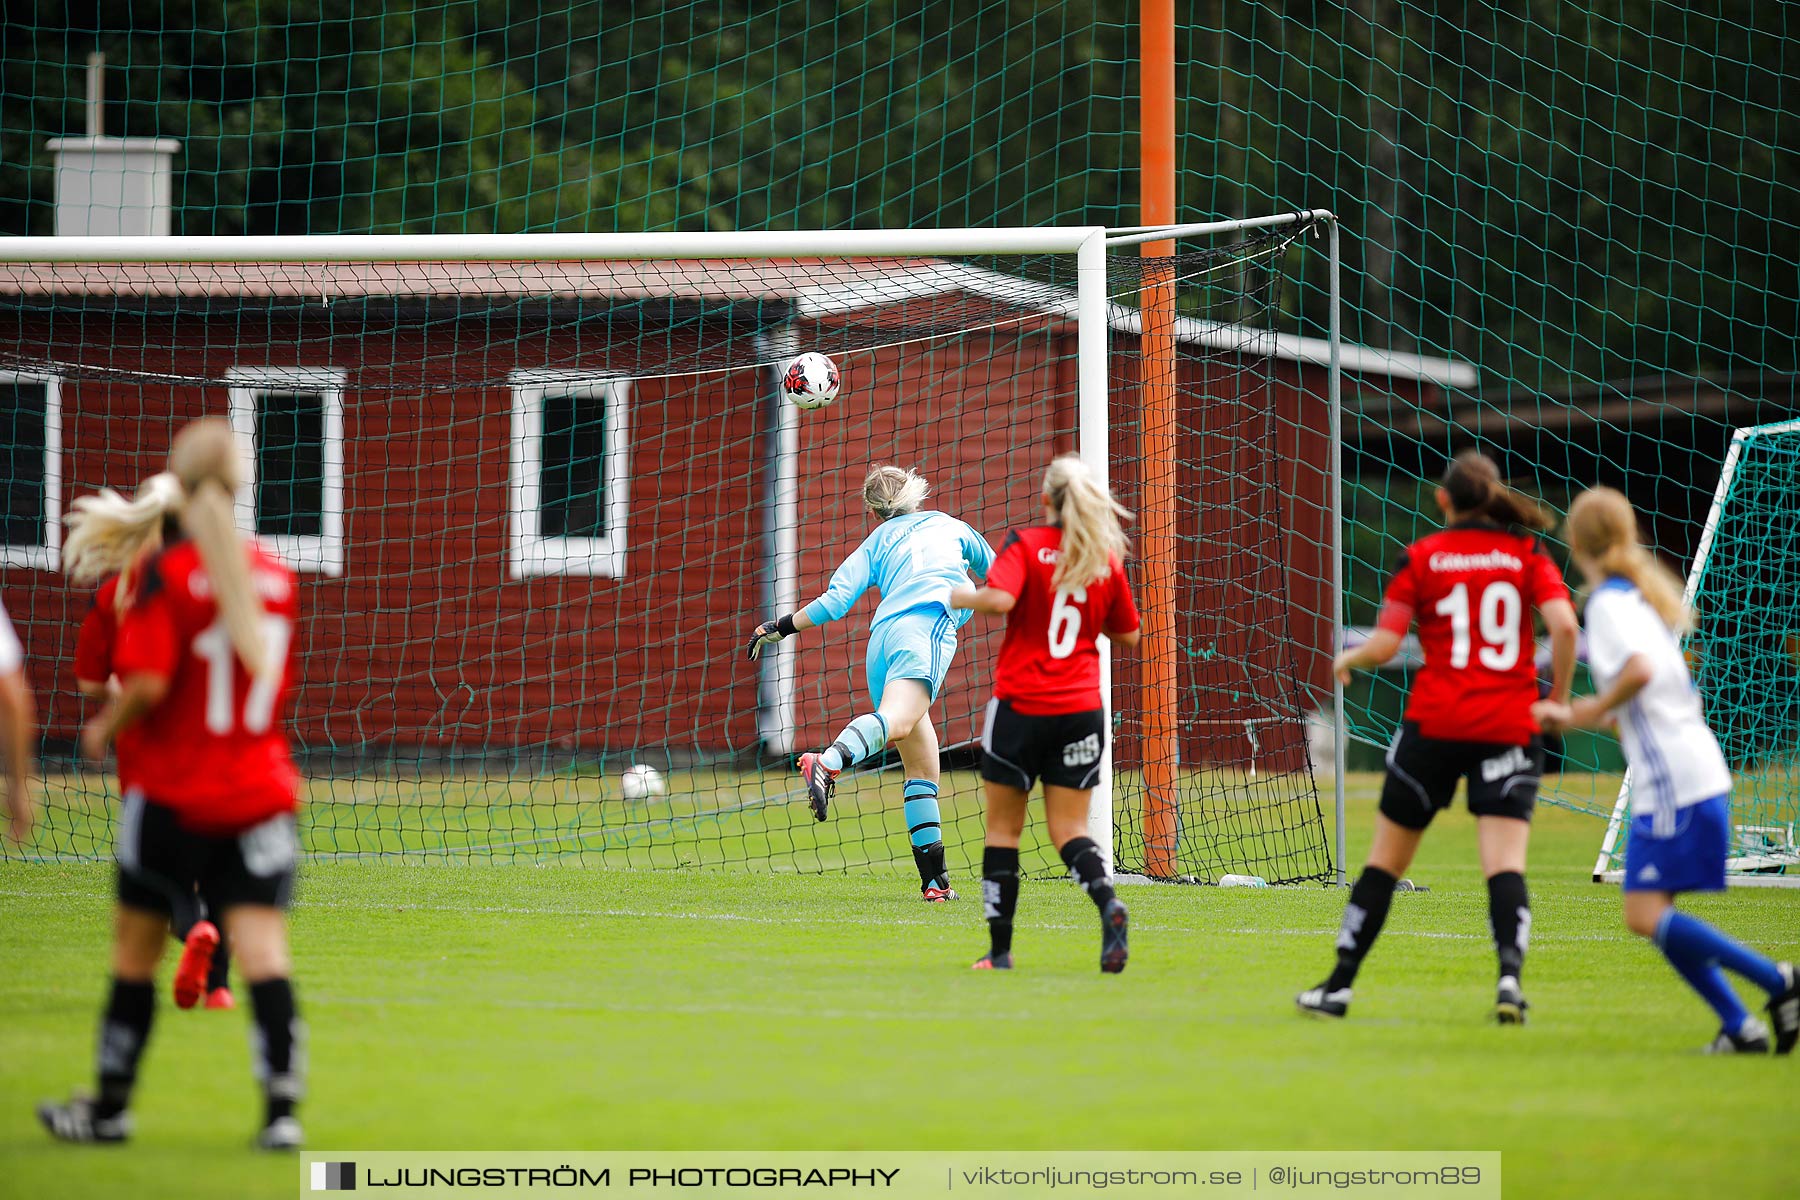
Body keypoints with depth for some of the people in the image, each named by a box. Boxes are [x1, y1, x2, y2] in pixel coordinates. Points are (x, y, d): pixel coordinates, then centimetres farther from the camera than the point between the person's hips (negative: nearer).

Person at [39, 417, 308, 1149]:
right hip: (258, 792, 3)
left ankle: (112, 1105, 19)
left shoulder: (169, 575, -12)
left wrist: (105, 726, -2)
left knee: (135, 950, 10)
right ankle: (281, 1108, -13)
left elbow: (147, 683, -20)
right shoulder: (275, 576, 4)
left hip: (171, 792, -3)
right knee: (263, 948, -3)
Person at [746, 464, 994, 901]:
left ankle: (934, 880, 6)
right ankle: (828, 764, -62)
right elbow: (992, 570, 50)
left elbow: (834, 602, 12)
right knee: (898, 721, -32)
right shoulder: (949, 525, 30)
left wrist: (779, 627, 23)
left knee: (922, 766, 10)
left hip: (883, 633, 4)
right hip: (926, 627, -4)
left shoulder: (876, 542, 28)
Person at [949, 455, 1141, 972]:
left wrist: (959, 596, -5)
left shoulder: (1026, 544, -7)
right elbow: (1128, 635, 12)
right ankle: (1108, 902, -24)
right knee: (1068, 830, 6)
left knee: (1003, 827, 11)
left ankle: (1000, 948, 11)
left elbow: (999, 597, -24)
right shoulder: (1107, 558, 4)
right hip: (1081, 707, 3)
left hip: (1020, 706, -3)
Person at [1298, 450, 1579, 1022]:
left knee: (1387, 857, 10)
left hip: (1435, 723, 0)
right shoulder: (1528, 554, 5)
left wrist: (1345, 660, 18)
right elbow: (1564, 626, -9)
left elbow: (1383, 646, -3)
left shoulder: (1421, 557, 2)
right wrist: (1558, 698, 4)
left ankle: (1339, 984, 14)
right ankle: (1510, 971, -29)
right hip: (1510, 728, 0)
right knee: (1505, 862, -6)